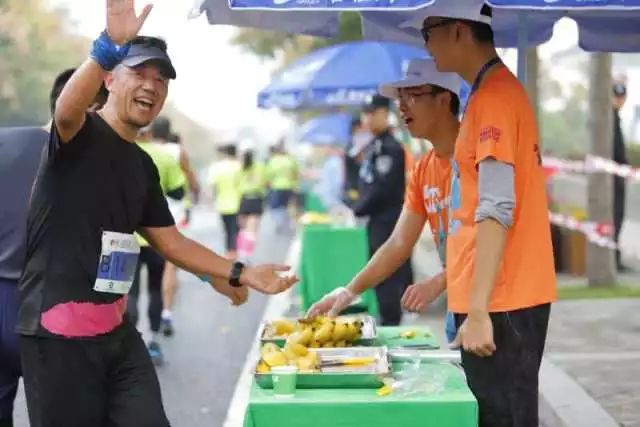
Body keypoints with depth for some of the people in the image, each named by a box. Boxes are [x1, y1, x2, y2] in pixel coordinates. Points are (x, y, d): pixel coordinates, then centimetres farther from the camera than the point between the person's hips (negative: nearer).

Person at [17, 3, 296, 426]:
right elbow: (66, 109, -34)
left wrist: (241, 274, 16)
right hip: (59, 330, -8)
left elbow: (170, 241, 22)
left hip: (115, 328, 8)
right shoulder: (80, 134, -8)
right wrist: (111, 45, -49)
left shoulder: (143, 166, 15)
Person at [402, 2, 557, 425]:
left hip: (500, 304, -9)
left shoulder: (492, 97, -14)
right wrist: (443, 281, 23)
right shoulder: (497, 91, 16)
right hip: (501, 299, 9)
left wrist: (478, 310, -22)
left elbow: (496, 212, -20)